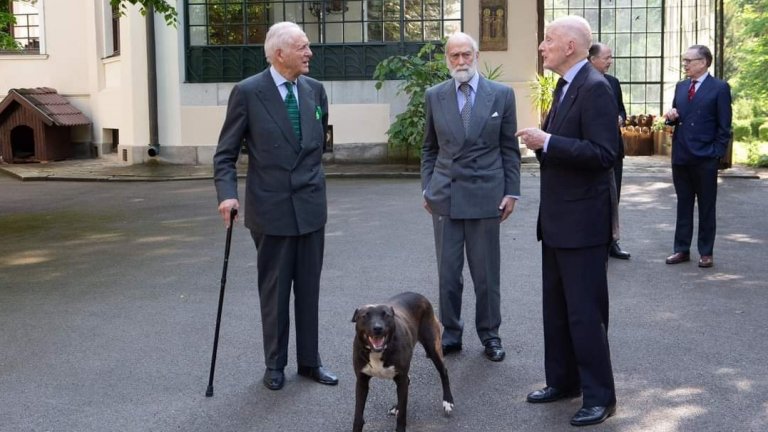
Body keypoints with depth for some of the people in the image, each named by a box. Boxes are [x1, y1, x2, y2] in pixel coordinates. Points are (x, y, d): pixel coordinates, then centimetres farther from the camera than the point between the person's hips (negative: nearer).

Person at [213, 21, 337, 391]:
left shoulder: (314, 89, 3)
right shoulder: (248, 92, -9)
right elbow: (226, 154, -7)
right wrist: (227, 194, -20)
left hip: (311, 206, 4)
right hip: (271, 208, -4)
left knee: (309, 288, 10)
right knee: (274, 290, 8)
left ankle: (309, 360, 23)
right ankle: (275, 364, 22)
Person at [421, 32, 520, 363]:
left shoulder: (501, 95, 2)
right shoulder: (435, 96, 6)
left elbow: (510, 148, 4)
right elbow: (429, 148, 13)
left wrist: (512, 191, 0)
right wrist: (427, 187, 6)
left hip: (485, 195, -1)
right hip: (444, 196, 2)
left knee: (487, 272, 6)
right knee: (447, 272, 6)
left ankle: (490, 335, 21)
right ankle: (451, 333, 19)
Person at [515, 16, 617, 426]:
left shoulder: (595, 88, -16)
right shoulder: (564, 87, 14)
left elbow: (603, 154, -24)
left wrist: (547, 142, -24)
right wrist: (541, 140, 6)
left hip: (582, 221, -10)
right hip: (556, 219, 10)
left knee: (585, 311, -2)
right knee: (555, 307, 16)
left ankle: (599, 396, 10)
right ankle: (563, 381, 29)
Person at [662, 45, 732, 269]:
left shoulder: (719, 88, -5)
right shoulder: (681, 87, 12)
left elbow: (724, 126, -6)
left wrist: (717, 154, -10)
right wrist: (671, 117, -4)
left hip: (705, 158, -5)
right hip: (681, 156, 5)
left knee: (706, 207, 5)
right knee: (683, 205, 11)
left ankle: (706, 252, 12)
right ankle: (682, 249, 17)